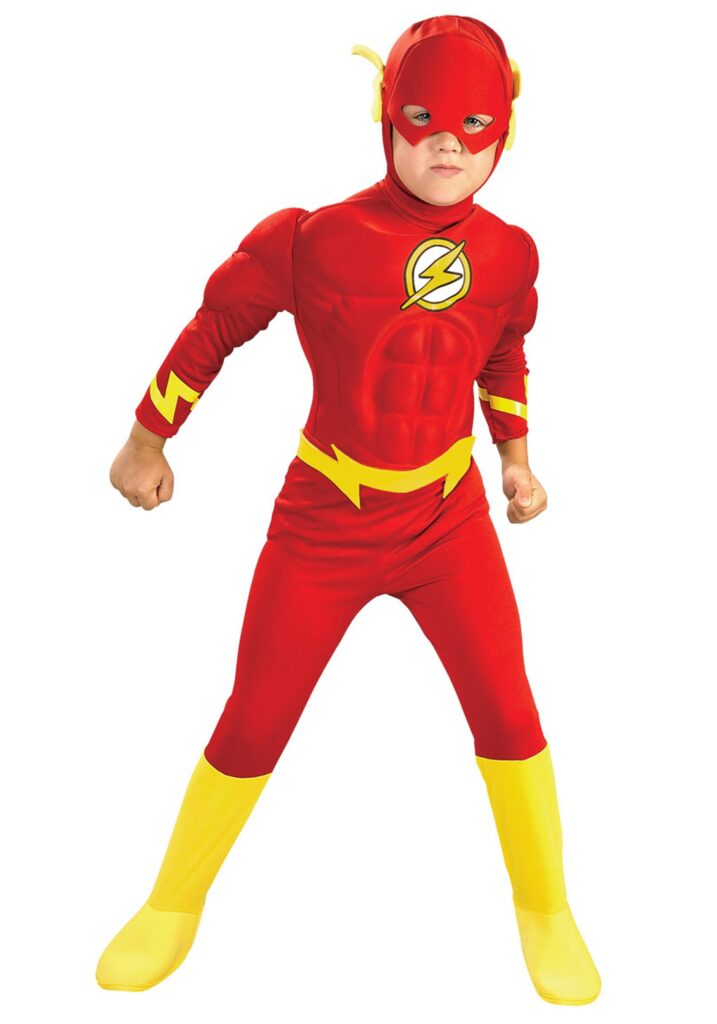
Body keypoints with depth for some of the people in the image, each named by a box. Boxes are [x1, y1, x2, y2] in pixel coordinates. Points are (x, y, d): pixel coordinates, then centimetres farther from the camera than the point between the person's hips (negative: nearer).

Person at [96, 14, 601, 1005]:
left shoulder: (508, 253, -3)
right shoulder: (312, 238, -16)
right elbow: (218, 323, -3)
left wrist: (516, 457, 15)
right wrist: (147, 440, 3)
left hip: (448, 516, 3)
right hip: (324, 520, -2)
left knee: (509, 711, 1)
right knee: (252, 728, 5)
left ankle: (545, 908, 28)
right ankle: (175, 905, 31)